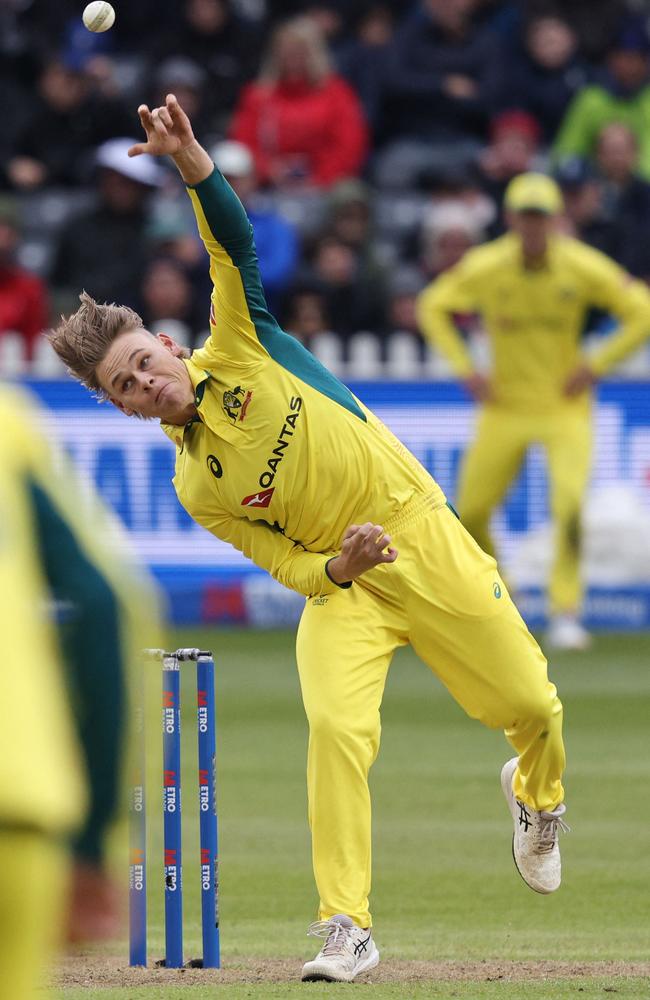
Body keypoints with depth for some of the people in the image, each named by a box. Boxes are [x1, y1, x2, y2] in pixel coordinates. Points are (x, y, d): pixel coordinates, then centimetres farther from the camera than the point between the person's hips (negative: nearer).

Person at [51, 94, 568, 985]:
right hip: (341, 581, 0)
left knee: (531, 705, 4)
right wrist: (336, 567, -24)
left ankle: (537, 794, 42)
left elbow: (237, 247, -22)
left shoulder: (238, 349, -7)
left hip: (425, 537, 0)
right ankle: (346, 929, -17)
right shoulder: (196, 488, -5)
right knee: (337, 726, -23)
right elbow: (289, 566, -2)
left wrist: (195, 165, -39)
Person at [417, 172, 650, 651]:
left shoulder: (583, 267, -12)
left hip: (566, 408, -2)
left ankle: (566, 612, -12)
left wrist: (596, 366, -11)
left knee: (570, 505, -23)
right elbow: (433, 307, 6)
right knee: (470, 512, 3)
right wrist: (465, 368, -4)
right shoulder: (485, 268, -9)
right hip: (505, 408, 2)